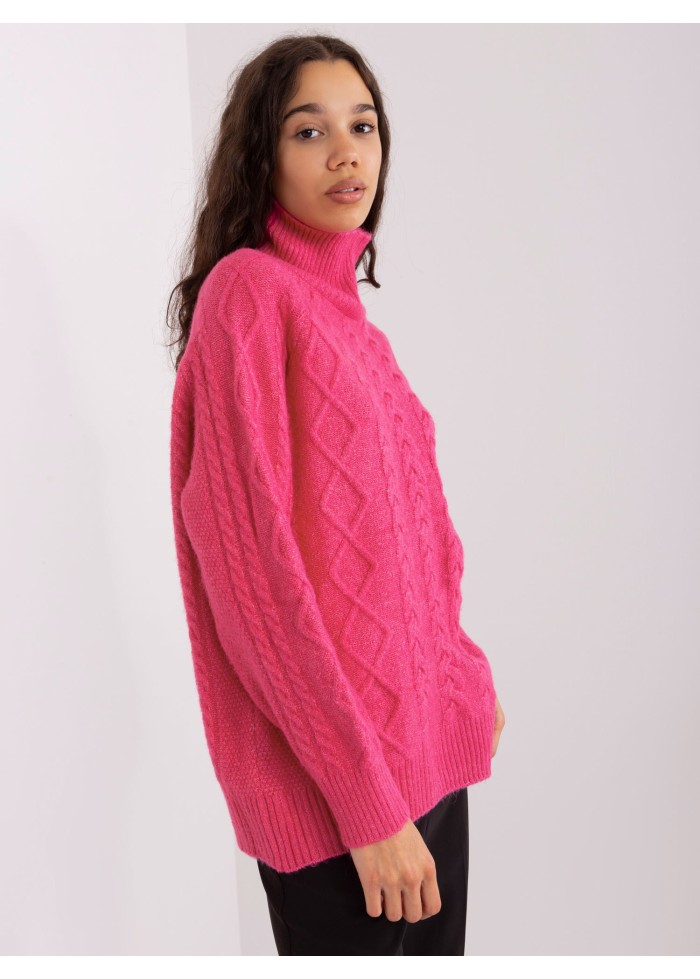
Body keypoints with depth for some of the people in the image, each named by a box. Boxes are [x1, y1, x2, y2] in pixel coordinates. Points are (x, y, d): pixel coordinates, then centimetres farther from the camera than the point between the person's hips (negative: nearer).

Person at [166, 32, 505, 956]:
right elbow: (253, 563, -19)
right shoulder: (245, 290, -12)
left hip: (427, 742, 8)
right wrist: (367, 797, -19)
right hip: (332, 777, -7)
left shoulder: (345, 307, 12)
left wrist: (468, 678, 12)